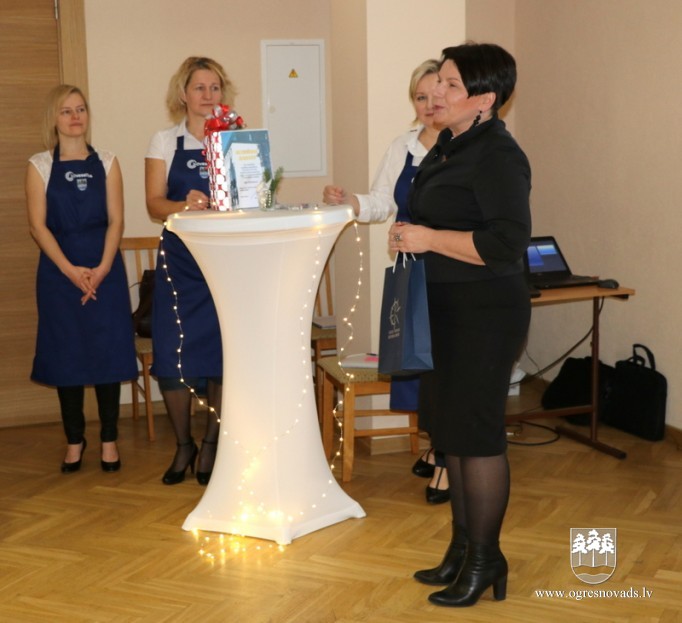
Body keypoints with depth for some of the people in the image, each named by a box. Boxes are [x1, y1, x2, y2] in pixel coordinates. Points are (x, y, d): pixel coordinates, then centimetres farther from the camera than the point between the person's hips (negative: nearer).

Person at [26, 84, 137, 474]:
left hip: (105, 270, 1)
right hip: (59, 270, 0)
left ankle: (109, 439, 12)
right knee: (66, 354, 3)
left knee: (108, 351, 1)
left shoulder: (106, 163, 7)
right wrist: (71, 270, -13)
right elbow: (38, 226, -3)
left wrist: (101, 269, -12)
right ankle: (75, 440, 16)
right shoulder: (39, 166, 3)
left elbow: (116, 221, 1)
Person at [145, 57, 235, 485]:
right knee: (174, 352, -4)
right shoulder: (165, 142, 8)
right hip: (180, 259, 0)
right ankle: (184, 446, 15)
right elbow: (155, 204, -1)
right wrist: (185, 206, -21)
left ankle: (212, 446, 15)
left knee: (224, 353, -1)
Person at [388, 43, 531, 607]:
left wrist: (429, 238, -22)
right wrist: (409, 234, 10)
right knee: (449, 427, 14)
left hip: (484, 312, -10)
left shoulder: (498, 156, -16)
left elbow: (507, 242, -25)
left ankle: (485, 560, 12)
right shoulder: (449, 146, 12)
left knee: (474, 432, -2)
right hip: (446, 307, 10)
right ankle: (463, 548, 27)